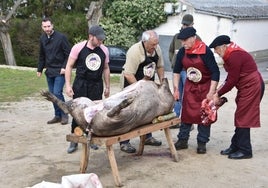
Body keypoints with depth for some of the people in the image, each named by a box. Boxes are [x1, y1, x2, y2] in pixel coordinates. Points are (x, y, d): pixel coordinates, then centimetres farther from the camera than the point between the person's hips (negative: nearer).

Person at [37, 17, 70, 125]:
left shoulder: (61, 37, -11)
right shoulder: (42, 38, 7)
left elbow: (68, 54, -9)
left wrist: (65, 67, -16)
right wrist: (40, 69, 16)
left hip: (60, 71, -6)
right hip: (49, 71, 6)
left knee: (57, 93, -13)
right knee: (52, 94, 9)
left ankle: (64, 115, 2)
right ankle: (57, 115, 20)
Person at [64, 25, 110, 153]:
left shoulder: (104, 50, 3)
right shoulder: (78, 48, -7)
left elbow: (106, 69, 13)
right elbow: (69, 66, -3)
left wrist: (107, 87, 12)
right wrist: (68, 85, -9)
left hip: (97, 86, 3)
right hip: (80, 85, -2)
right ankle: (74, 140, 14)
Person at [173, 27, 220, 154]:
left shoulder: (205, 51, -23)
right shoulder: (182, 52, -9)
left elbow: (215, 72, -21)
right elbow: (176, 71, 3)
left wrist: (211, 92, -23)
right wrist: (176, 89, 0)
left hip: (206, 86, -4)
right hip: (190, 86, 4)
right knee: (186, 112, 3)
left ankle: (202, 143, 10)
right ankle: (182, 140, 13)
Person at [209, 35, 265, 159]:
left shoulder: (234, 56, -22)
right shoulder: (230, 55, 10)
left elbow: (232, 80, -21)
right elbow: (230, 78, 12)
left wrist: (218, 94, -11)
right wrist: (219, 91, 3)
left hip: (252, 87, -10)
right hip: (246, 87, 10)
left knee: (243, 118, -5)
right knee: (240, 117, 13)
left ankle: (245, 151, 3)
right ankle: (235, 147, 21)